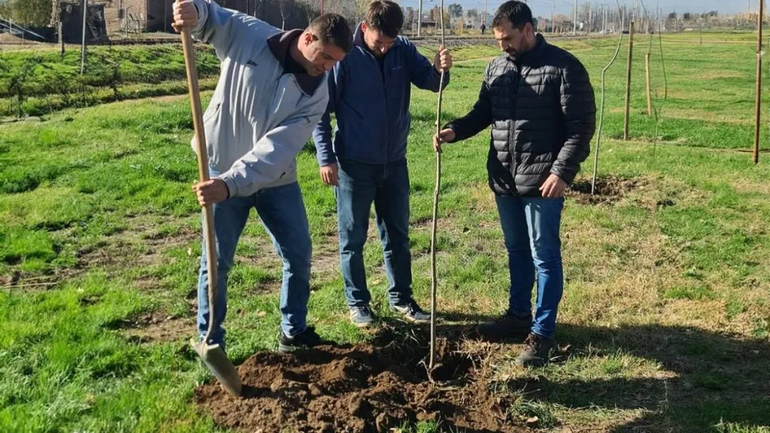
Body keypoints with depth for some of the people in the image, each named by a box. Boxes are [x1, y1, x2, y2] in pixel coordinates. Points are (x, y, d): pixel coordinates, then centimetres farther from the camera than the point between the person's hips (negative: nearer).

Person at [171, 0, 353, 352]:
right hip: (222, 172, -2)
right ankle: (210, 343, 22)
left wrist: (232, 184, -36)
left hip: (276, 180, 3)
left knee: (299, 256, 10)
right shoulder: (247, 34, -14)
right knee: (217, 263, 5)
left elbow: (278, 148, -24)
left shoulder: (316, 93, -13)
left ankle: (294, 333, 31)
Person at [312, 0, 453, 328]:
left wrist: (441, 70, -32)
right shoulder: (343, 56, -14)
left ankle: (401, 298, 29)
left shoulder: (404, 50, -2)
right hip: (354, 164, -4)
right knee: (353, 238, 8)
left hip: (394, 162, 4)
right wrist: (326, 158, -13)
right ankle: (357, 302, 22)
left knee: (398, 234, 14)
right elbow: (321, 111, -9)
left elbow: (429, 81, -9)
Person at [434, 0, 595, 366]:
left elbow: (582, 126, -12)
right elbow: (482, 113, 17)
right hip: (503, 180, 7)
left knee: (544, 255, 2)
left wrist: (563, 172, -20)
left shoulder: (563, 67, -10)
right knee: (516, 250, 19)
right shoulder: (496, 68, 9)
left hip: (542, 181, -6)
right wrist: (454, 131, -3)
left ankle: (543, 332, 12)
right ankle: (518, 314, 35)